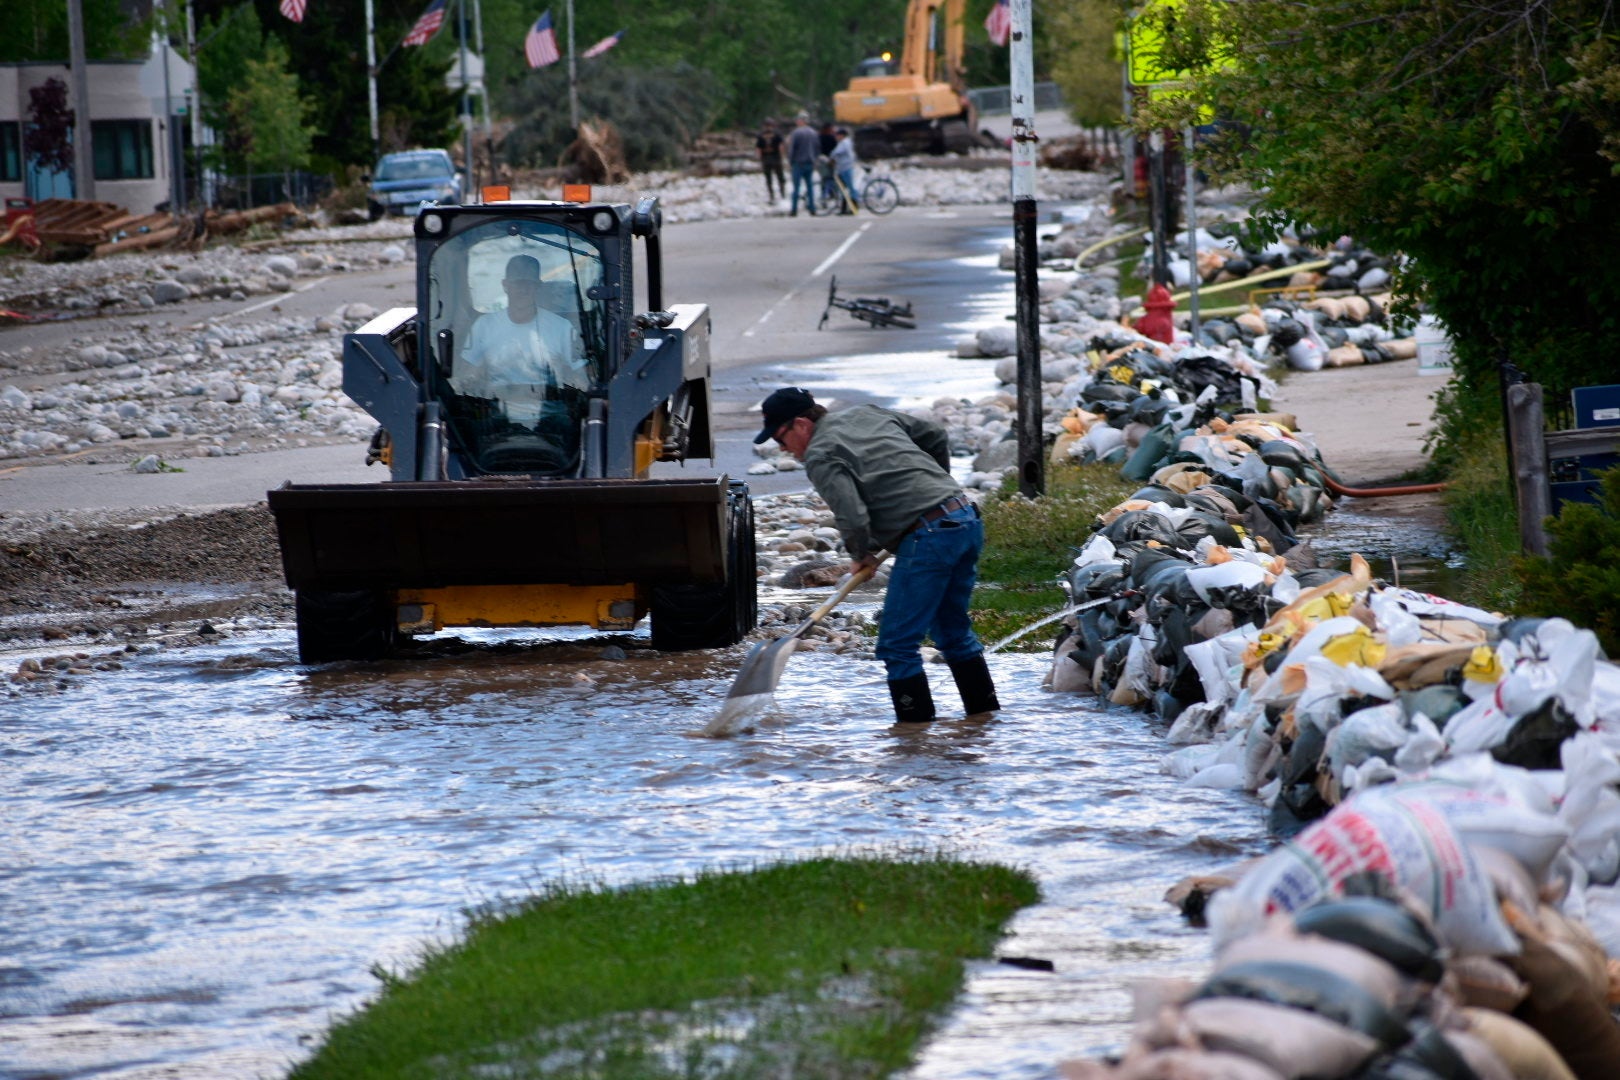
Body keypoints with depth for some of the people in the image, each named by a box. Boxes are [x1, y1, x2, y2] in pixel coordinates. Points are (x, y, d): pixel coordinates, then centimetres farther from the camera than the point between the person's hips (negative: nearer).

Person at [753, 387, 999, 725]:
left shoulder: (820, 458, -6)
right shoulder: (869, 414, 19)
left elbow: (852, 517, -17)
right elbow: (935, 436, 26)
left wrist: (860, 555, 4)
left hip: (928, 538, -9)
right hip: (969, 519, 9)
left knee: (898, 644, -2)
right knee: (953, 630, 23)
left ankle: (915, 723, -3)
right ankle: (984, 712, 27)